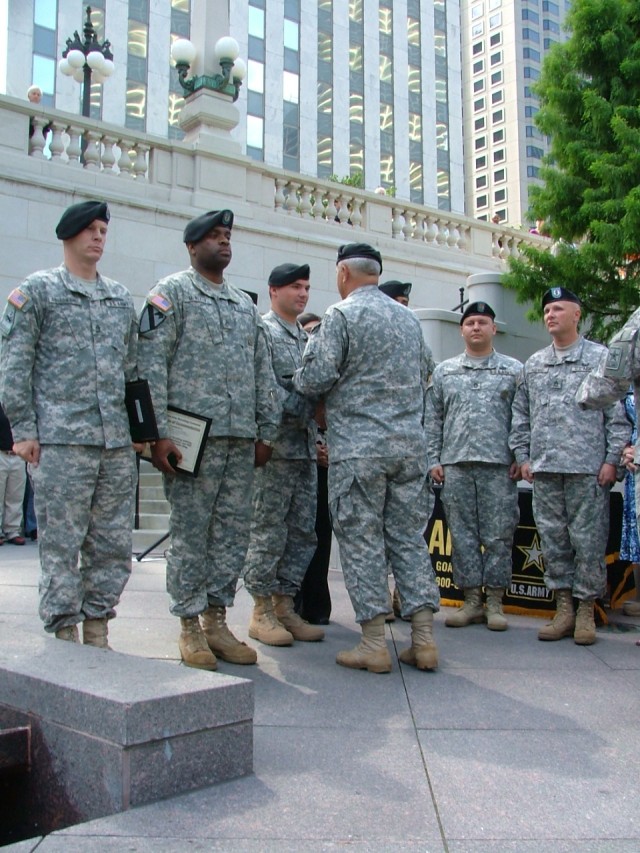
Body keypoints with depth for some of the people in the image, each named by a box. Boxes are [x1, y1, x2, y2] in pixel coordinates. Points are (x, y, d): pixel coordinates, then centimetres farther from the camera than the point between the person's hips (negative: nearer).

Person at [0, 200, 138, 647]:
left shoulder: (121, 297, 18)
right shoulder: (38, 290, 4)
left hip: (117, 443, 5)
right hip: (60, 441, -5)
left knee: (113, 544, 7)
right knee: (61, 544, 0)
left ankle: (97, 632, 20)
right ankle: (65, 635, 10)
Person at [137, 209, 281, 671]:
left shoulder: (245, 303, 21)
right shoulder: (172, 292, 3)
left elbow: (264, 372, 21)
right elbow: (151, 364, -6)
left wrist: (266, 431, 13)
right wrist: (158, 433, -14)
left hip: (241, 440, 6)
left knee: (234, 532, 7)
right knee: (191, 532, 0)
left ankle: (217, 620, 18)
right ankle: (190, 626, 10)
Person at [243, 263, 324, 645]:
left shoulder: (308, 338, 20)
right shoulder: (263, 331, -4)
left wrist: (320, 415, 9)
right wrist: (311, 410, -17)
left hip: (306, 449, 8)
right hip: (276, 447, -8)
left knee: (303, 533, 9)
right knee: (269, 532, -2)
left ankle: (285, 606, 18)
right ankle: (262, 611, 8)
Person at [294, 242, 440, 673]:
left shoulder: (342, 314, -5)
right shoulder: (409, 318, 15)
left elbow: (317, 378, -11)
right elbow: (426, 372, 23)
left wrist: (300, 380, 10)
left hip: (359, 446, -6)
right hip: (411, 443, 6)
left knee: (362, 539, 1)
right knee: (410, 536, 10)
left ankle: (375, 644, 4)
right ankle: (425, 638, 10)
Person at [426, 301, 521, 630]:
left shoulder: (514, 370, 8)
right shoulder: (444, 371, 14)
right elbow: (433, 419, 12)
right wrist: (434, 460, 5)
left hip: (499, 466, -2)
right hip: (455, 466, 2)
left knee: (498, 535, 1)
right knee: (462, 535, 4)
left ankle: (494, 602, 11)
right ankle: (471, 600, 13)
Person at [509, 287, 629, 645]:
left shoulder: (601, 358, 3)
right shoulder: (533, 365, 16)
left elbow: (618, 413, -1)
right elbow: (521, 416, 18)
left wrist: (612, 459, -7)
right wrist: (523, 456, 10)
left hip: (588, 468, -4)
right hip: (544, 468, 4)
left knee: (588, 539, -1)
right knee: (552, 539, 6)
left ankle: (586, 609, 10)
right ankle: (564, 607, 16)